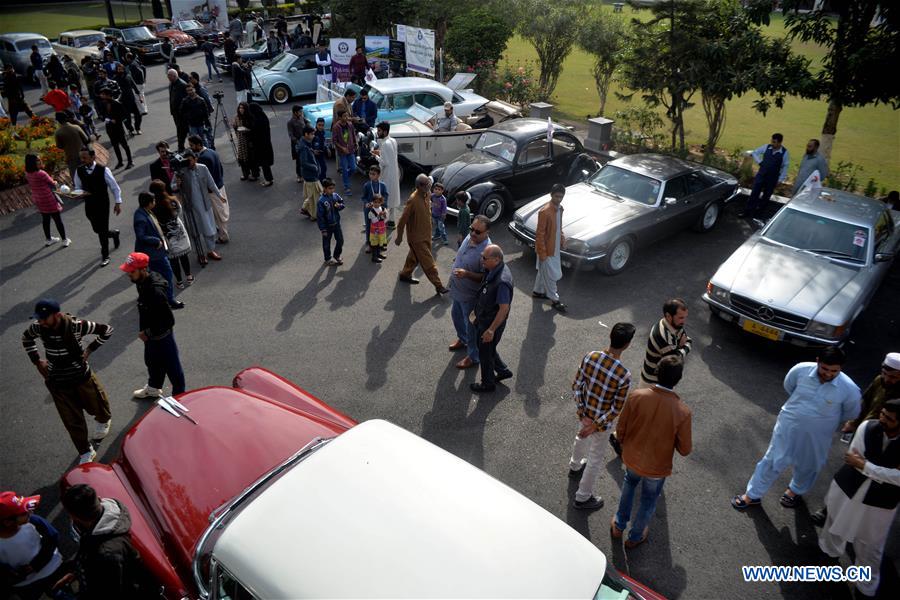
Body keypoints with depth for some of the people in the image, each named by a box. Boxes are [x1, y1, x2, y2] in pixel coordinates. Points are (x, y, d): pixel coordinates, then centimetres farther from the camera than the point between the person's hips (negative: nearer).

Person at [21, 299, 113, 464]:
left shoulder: (76, 325, -25)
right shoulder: (38, 328, -14)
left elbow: (107, 330, -13)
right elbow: (26, 338, 12)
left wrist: (89, 349, -11)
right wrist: (37, 361, 5)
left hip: (83, 378, -2)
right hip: (57, 383, 2)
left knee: (98, 406, 20)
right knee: (72, 421, 8)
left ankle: (103, 421, 57)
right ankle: (85, 453, 26)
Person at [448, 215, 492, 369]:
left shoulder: (486, 251, -31)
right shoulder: (469, 237, -6)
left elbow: (485, 277, -27)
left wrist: (466, 274, -39)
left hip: (470, 294, -9)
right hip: (457, 289, 9)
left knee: (471, 325, 8)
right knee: (456, 315, 28)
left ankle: (473, 357, 27)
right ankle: (462, 340, 54)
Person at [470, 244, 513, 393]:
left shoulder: (502, 281, -34)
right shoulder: (492, 270, -6)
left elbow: (504, 308, -30)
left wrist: (491, 330, -26)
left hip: (491, 322, -9)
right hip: (483, 318, 9)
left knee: (485, 353, 12)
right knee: (485, 347, 26)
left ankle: (487, 384, 35)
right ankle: (503, 371, 46)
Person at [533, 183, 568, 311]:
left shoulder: (559, 208, 0)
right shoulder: (545, 212, -26)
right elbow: (539, 234, -23)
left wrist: (562, 239, 9)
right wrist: (542, 253, -21)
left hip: (555, 248, 8)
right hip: (546, 249, -8)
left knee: (543, 271, 24)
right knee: (551, 275, 4)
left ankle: (537, 291, 41)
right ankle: (554, 300, 18)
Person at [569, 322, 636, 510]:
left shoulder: (590, 357, -19)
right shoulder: (624, 375, -31)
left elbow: (576, 386, -10)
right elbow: (617, 409, -24)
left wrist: (582, 414, -7)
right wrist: (596, 426, -15)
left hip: (584, 412, 5)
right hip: (601, 420, -5)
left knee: (581, 438, 35)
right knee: (596, 459, 17)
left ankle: (574, 467, 63)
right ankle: (582, 498, 34)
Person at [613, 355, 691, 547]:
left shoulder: (637, 396, -23)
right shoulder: (682, 411, -28)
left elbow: (621, 428, -10)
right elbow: (684, 450, -16)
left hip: (632, 458, 2)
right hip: (657, 467, -2)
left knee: (629, 483, 34)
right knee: (649, 501, 26)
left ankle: (619, 526, 48)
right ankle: (635, 537, 48)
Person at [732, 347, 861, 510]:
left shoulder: (849, 389, -24)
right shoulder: (801, 369, -21)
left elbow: (851, 413, -2)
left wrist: (828, 421, 9)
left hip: (816, 435, 0)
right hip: (788, 426, 0)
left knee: (807, 467, 24)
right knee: (773, 461, 12)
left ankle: (796, 490, 55)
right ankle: (753, 494, 30)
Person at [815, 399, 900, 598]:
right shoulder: (867, 427, -18)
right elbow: (854, 460, -13)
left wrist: (865, 465, -25)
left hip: (879, 501, -2)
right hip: (849, 487, 2)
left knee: (869, 546, 15)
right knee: (835, 525, 26)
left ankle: (867, 587, 40)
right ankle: (828, 553, 56)